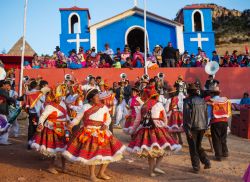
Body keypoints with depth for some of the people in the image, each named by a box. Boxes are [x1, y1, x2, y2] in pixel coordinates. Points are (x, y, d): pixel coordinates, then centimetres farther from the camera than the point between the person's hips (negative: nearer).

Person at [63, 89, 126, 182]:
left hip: (101, 132, 4)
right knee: (92, 152, -2)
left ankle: (101, 173, 23)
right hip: (89, 132, -3)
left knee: (108, 150, 4)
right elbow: (78, 117, 5)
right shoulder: (86, 107, -1)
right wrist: (71, 124, -8)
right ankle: (92, 174, 20)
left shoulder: (104, 107, 4)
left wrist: (106, 125, -6)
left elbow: (108, 118, 13)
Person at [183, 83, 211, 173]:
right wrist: (205, 126, 16)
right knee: (199, 146, 22)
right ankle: (207, 162, 17)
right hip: (202, 127, 6)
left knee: (193, 148, 7)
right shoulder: (202, 100, 6)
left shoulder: (187, 101, -12)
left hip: (193, 128, -5)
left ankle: (196, 167, 12)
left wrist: (187, 130, -12)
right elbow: (206, 115, 10)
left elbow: (186, 117, -15)